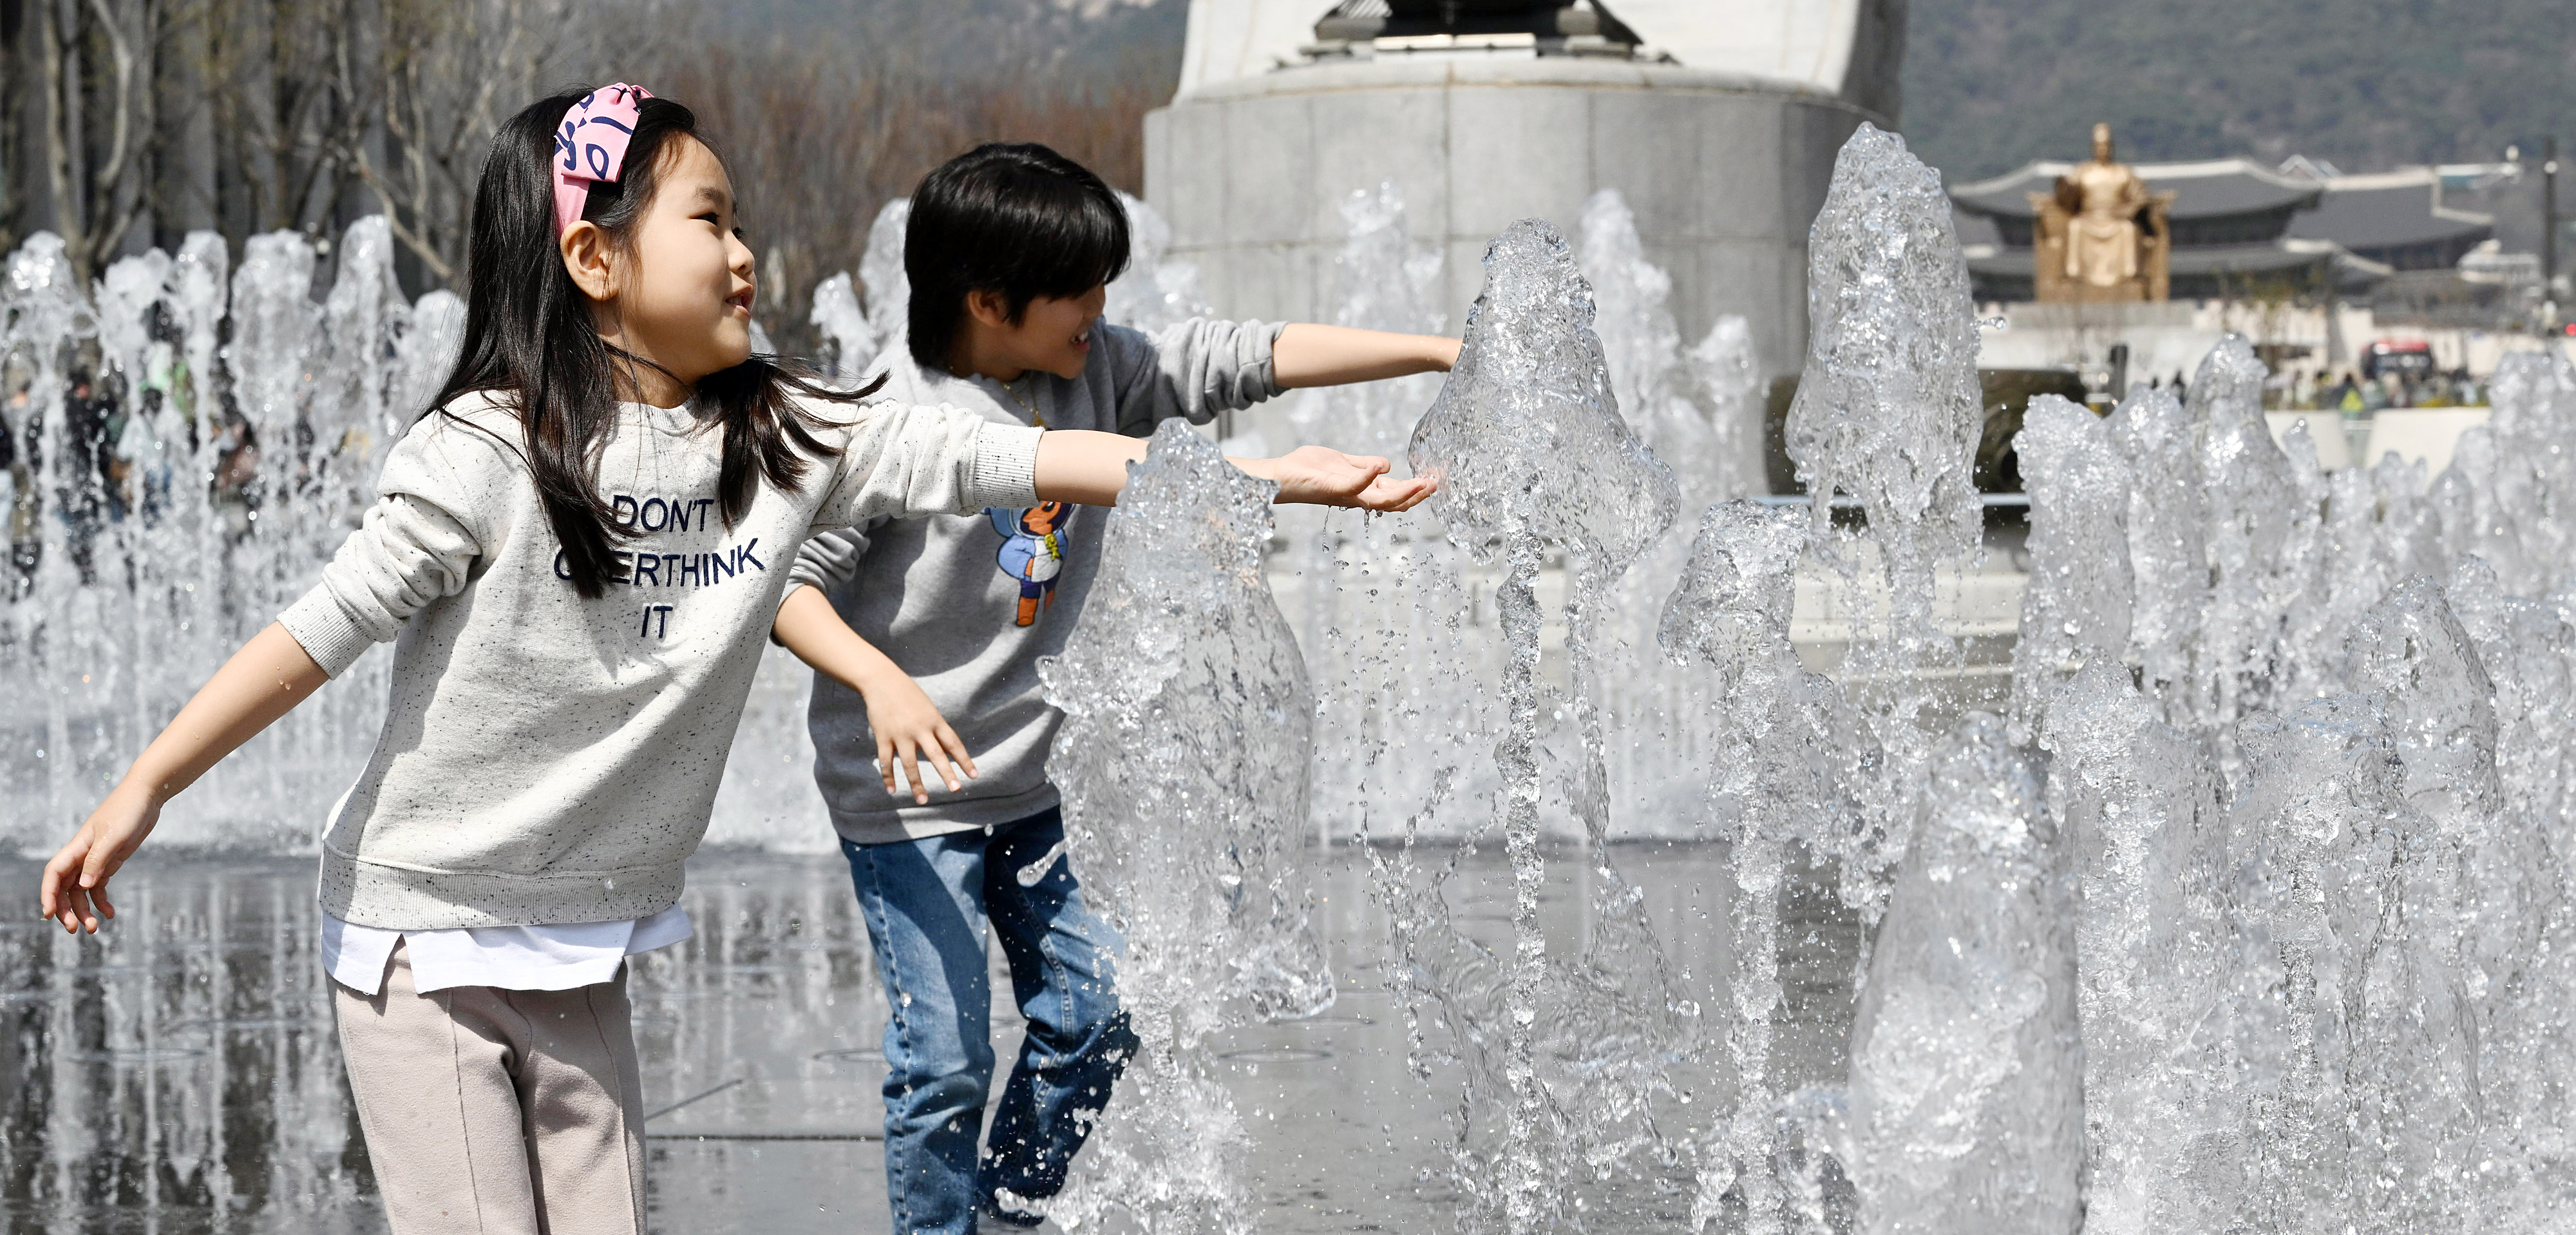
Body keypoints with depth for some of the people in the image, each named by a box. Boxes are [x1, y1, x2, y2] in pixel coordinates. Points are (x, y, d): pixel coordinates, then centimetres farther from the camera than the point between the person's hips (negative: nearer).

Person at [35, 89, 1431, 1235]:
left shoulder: (784, 437, -3)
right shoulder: (491, 456, -18)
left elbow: (998, 458, -6)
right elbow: (323, 628, -16)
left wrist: (1266, 471, -10)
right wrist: (139, 793, -17)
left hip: (585, 946, 5)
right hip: (424, 935, -5)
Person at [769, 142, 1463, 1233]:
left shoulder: (1093, 372, 0)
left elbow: (1243, 360, 1)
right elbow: (787, 581, -19)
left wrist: (1440, 353, -3)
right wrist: (882, 681, -35)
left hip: (1033, 768, 7)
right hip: (908, 783, -7)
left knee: (1094, 1013, 10)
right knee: (945, 1051, -5)